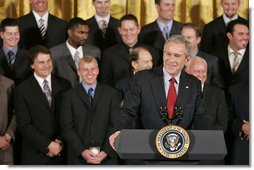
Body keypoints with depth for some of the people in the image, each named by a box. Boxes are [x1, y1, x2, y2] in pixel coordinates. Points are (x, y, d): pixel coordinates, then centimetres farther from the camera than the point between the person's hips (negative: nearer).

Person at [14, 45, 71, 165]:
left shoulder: (64, 85, 6)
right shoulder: (22, 90, -3)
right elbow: (24, 125, -7)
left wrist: (60, 142, -8)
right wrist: (48, 145, -12)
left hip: (61, 153, 2)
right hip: (34, 155, -2)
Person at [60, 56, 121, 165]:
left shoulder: (111, 93, 8)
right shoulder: (69, 96, 7)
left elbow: (116, 125, 2)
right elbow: (67, 127, 1)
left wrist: (106, 151, -9)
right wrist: (82, 151, -10)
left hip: (106, 157, 1)